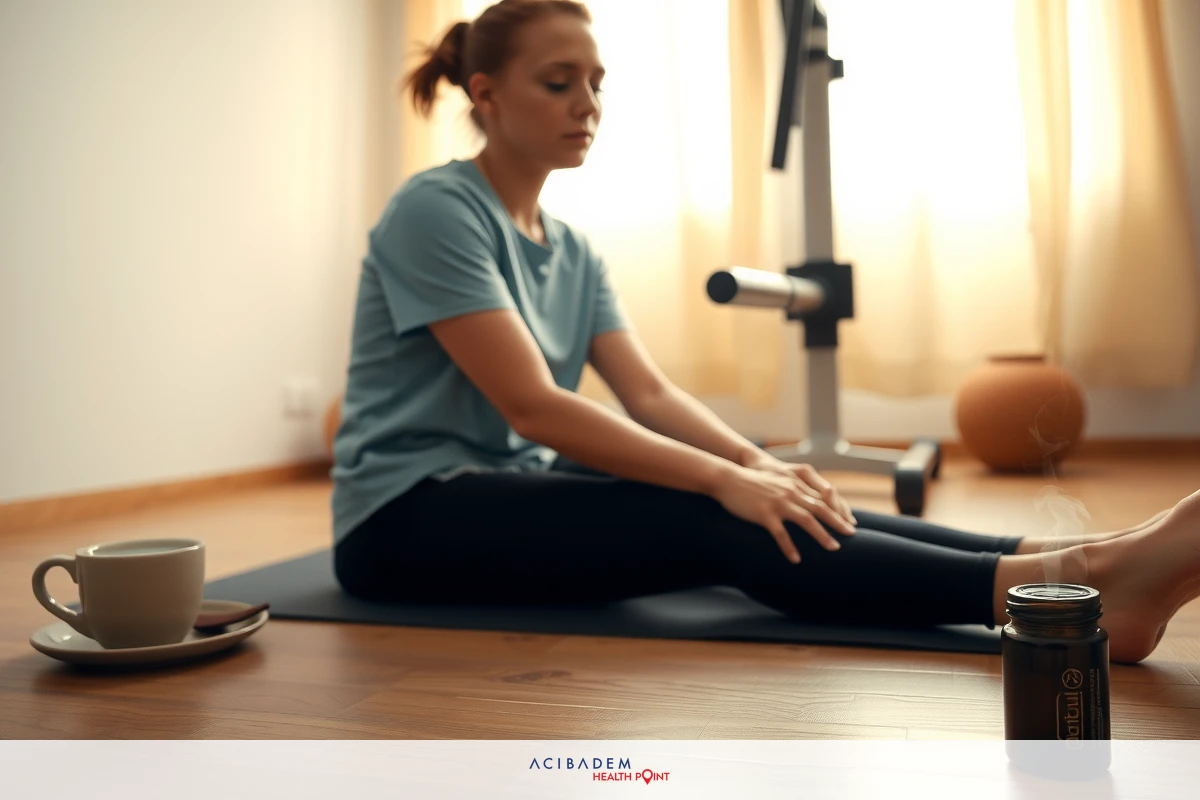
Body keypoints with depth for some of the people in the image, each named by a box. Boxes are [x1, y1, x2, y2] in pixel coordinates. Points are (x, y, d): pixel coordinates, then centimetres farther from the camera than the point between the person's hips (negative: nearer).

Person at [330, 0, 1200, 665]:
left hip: (507, 493, 7)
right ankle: (1064, 588, -41)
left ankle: (1080, 564, -29)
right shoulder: (436, 209, -15)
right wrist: (722, 477, -29)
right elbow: (531, 405, -25)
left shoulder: (570, 249, 10)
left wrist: (752, 459, -19)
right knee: (706, 523, -31)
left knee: (772, 512, -19)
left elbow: (650, 391, 0)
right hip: (408, 523, -6)